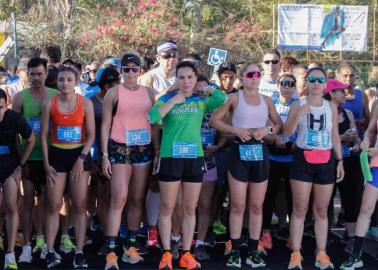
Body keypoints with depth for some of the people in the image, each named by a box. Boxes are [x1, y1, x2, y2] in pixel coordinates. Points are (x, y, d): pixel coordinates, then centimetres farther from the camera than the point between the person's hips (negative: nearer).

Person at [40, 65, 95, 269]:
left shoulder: (85, 103, -2)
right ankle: (50, 251, 6)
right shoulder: (49, 104, -1)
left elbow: (91, 134, -2)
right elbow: (44, 135, 1)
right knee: (53, 205, 0)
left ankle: (79, 252, 6)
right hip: (56, 154, 0)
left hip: (79, 154, 0)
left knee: (80, 205, 1)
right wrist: (46, 164, -4)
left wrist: (81, 159, -11)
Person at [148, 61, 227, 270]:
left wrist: (206, 89, 3)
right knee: (167, 208, 2)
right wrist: (173, 100, -13)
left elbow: (222, 98, -12)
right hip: (170, 157, -2)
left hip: (195, 158, 3)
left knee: (190, 209, 8)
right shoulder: (166, 99, 2)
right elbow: (152, 117, -16)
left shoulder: (201, 100, 7)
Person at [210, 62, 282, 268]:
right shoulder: (235, 98, 1)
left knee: (256, 206, 7)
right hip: (240, 152, -3)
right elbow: (214, 120, -1)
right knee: (237, 205, -1)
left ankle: (253, 252, 14)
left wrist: (267, 130, -7)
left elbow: (279, 124, 13)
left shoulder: (266, 100, 10)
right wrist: (235, 129, -14)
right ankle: (235, 252, 7)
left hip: (260, 152, 3)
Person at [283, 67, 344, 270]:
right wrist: (297, 116, -22)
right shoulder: (298, 105, 1)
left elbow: (335, 136, 14)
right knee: (299, 209, -2)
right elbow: (287, 133, -6)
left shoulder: (331, 107, 9)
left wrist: (340, 160, 9)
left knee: (322, 210, 7)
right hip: (303, 159, -2)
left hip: (326, 161, 2)